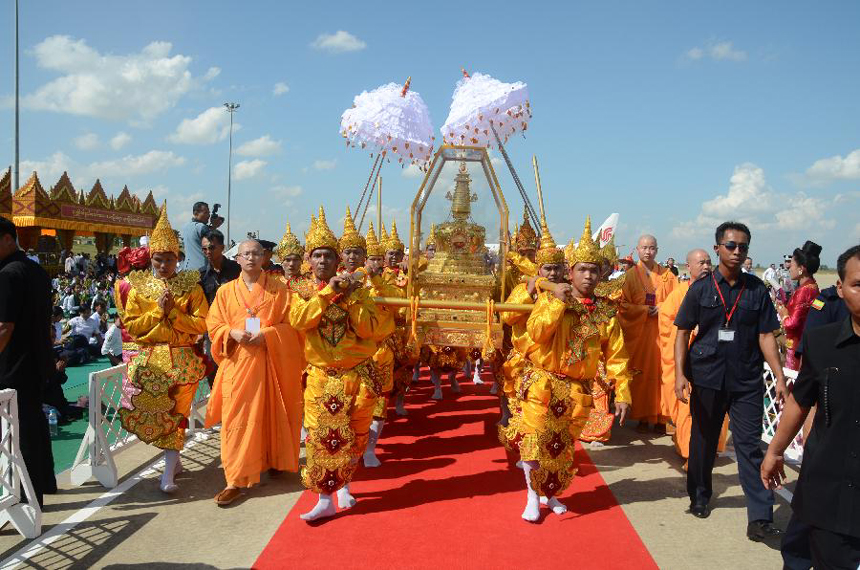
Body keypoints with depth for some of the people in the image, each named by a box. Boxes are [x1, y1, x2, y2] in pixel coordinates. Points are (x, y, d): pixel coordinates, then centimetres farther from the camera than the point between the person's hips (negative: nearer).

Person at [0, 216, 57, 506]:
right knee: (35, 422, 19)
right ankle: (46, 481, 31)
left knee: (23, 430, 0)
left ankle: (31, 495, 9)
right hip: (39, 361, 9)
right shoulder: (37, 270, 10)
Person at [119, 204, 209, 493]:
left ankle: (169, 470, -1)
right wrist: (157, 311, -9)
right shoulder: (138, 286, 8)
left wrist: (173, 312, -12)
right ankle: (173, 458, 18)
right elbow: (130, 325, 2)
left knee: (175, 410, -7)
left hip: (181, 356, -1)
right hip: (149, 357, 1)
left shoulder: (190, 285, 3)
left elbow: (201, 324, -2)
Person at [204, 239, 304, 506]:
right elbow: (214, 324, 7)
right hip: (238, 362, 1)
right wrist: (233, 333, -12)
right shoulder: (226, 291, 8)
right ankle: (235, 480, 4)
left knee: (271, 414, 8)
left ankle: (273, 460, 31)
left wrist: (267, 334, -16)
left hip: (272, 362, -1)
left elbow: (291, 324, -1)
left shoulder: (278, 289, 3)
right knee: (237, 419, -3)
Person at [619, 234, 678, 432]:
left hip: (661, 332, 2)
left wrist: (662, 308, -11)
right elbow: (623, 305, -4)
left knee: (660, 372, -1)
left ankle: (660, 418, 8)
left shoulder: (666, 275, 8)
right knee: (640, 374, 0)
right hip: (638, 332, -1)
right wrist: (646, 310, -13)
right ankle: (642, 418, 8)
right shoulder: (630, 275, 2)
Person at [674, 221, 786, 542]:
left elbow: (765, 335, 2)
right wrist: (680, 374, -9)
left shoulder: (756, 289, 2)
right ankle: (699, 497, 34)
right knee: (704, 441, 14)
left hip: (747, 381, 0)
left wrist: (780, 377, -7)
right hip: (707, 378, 0)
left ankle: (760, 519, 2)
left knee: (749, 446, -2)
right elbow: (683, 333, 0)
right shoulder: (701, 289, -1)